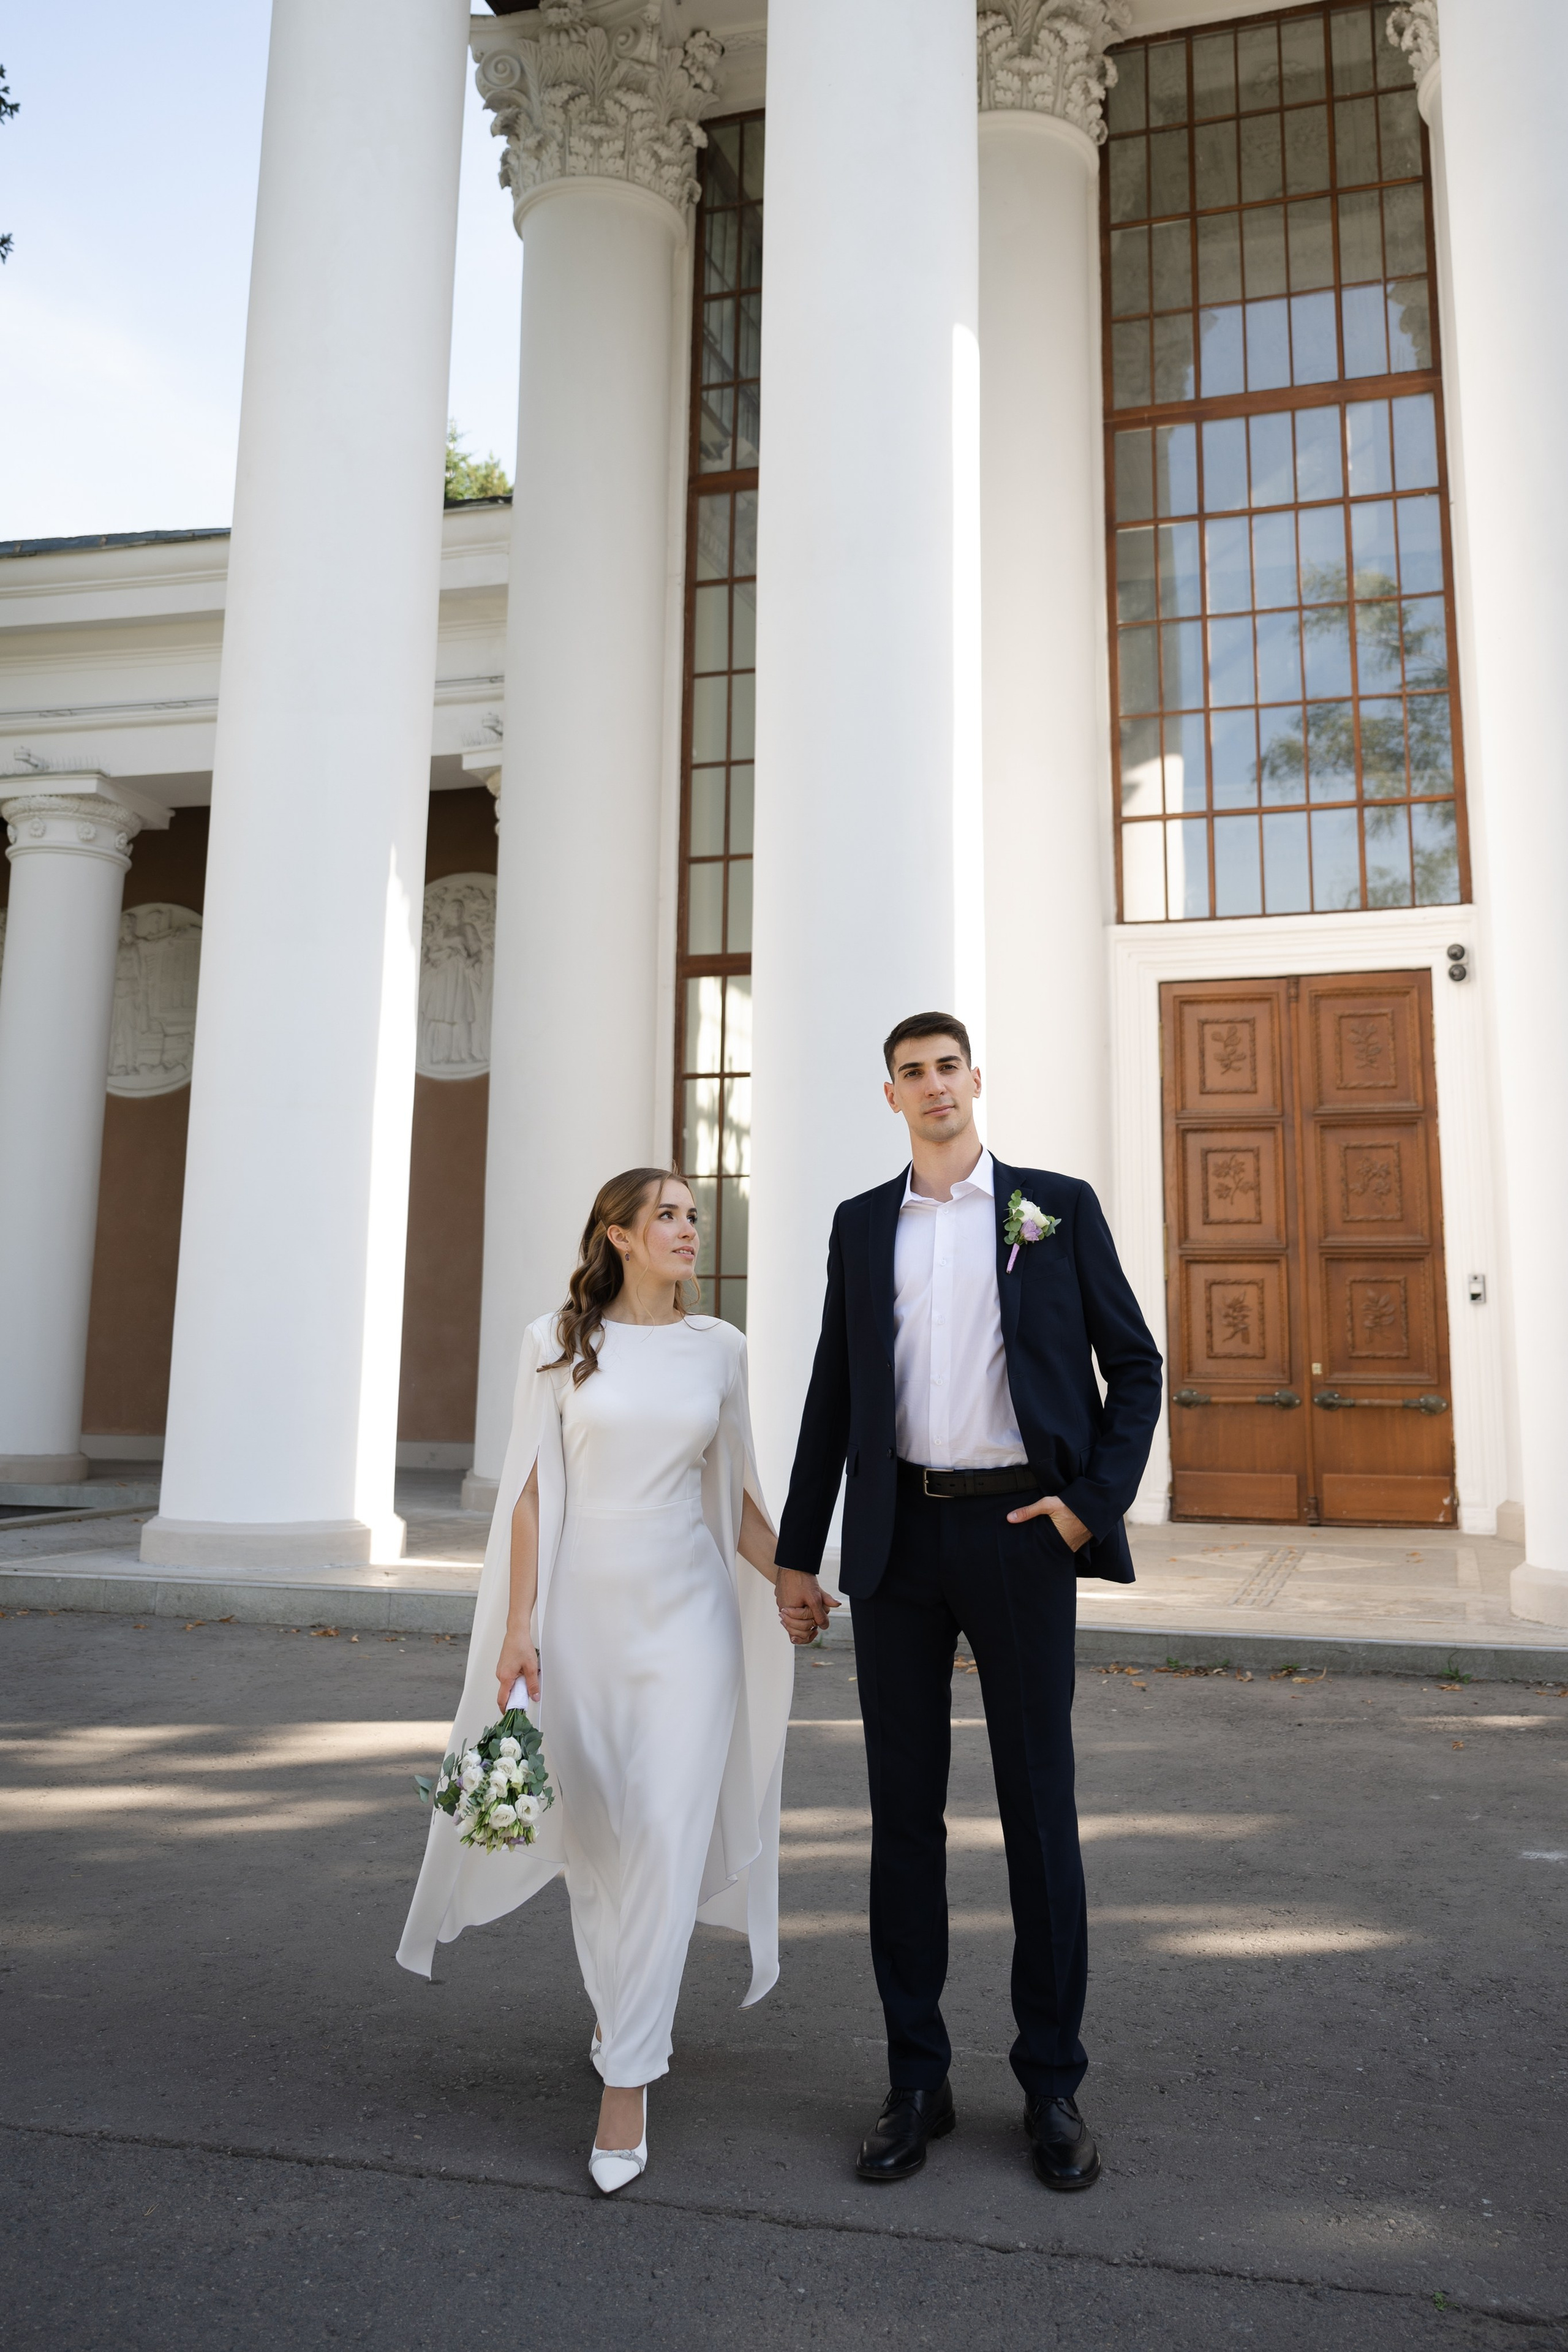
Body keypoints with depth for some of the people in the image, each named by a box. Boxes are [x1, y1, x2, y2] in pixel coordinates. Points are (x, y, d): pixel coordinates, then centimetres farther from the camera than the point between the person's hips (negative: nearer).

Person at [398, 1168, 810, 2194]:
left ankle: (627, 2081, 5)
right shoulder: (558, 1342, -1)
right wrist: (519, 1626, -7)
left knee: (667, 1836, -6)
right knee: (594, 1835, 11)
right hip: (584, 1609, -1)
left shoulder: (720, 1347, 4)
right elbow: (531, 1490, -2)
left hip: (687, 1609, 1)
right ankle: (625, 2007, 38)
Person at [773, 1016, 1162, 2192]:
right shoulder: (862, 1225, 10)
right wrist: (797, 1554, 10)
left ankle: (1053, 2083, 20)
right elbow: (834, 1393, 12)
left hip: (1020, 1531, -2)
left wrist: (1095, 1500, -8)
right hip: (900, 1536, 2)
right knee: (905, 1807, 8)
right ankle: (917, 2080, 21)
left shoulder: (1058, 1207, 3)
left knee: (1040, 1806, 5)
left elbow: (1134, 1364, 5)